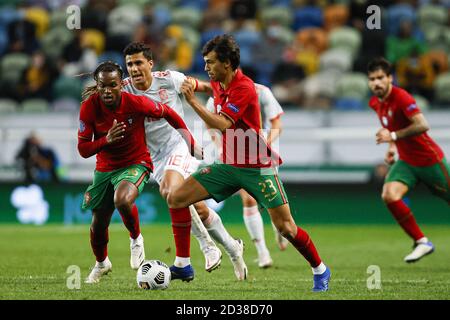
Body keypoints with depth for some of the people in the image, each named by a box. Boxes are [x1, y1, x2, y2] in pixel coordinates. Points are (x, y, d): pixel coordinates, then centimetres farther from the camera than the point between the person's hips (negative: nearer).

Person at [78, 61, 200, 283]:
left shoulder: (136, 103, -21)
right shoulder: (89, 107, -16)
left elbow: (168, 113, -3)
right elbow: (83, 150, -14)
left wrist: (191, 143, 2)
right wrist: (106, 140, -33)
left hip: (136, 164, -3)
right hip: (105, 168, 3)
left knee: (122, 200, -35)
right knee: (98, 224, 10)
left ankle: (136, 239, -3)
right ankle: (101, 263, 44)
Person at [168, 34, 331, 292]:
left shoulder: (244, 87, -20)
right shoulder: (217, 84, 6)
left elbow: (222, 124, -30)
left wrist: (193, 101, -28)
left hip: (258, 167, -8)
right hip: (229, 165, 8)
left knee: (285, 227, -9)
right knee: (176, 198, -4)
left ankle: (320, 270, 14)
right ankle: (183, 266, 2)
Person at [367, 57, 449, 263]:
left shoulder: (401, 97, -22)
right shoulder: (375, 103, 3)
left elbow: (422, 125, -33)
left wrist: (393, 136, -32)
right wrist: (392, 147, 9)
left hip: (429, 159, -6)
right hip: (406, 161, 6)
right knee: (389, 195, -19)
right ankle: (421, 242, -12)